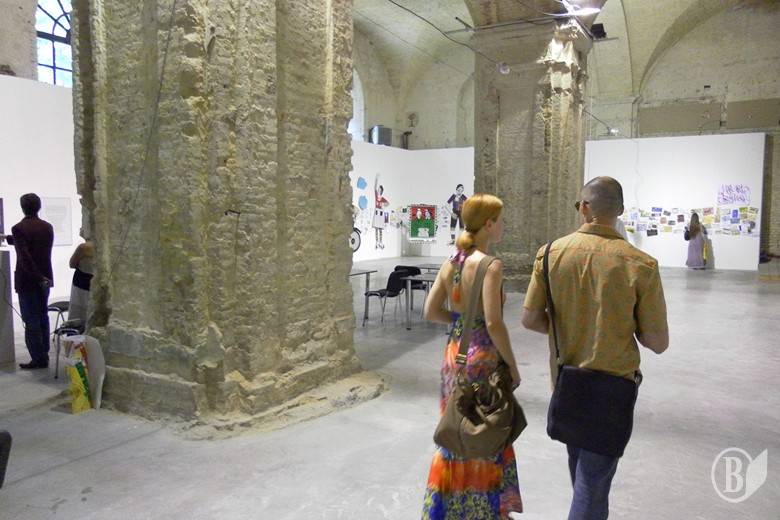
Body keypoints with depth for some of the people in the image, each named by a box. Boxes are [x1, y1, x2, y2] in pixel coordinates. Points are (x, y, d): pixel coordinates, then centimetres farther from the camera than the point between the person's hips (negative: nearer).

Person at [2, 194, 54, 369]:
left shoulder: (19, 228, -14)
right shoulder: (48, 227, 5)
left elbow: (24, 256, -23)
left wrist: (39, 278, -18)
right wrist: (8, 238, 32)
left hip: (27, 281, -6)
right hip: (45, 279, 6)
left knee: (31, 321, 1)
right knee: (42, 318, 15)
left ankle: (38, 359, 5)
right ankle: (44, 355, 22)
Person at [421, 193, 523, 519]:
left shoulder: (452, 261, 3)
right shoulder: (490, 265, -19)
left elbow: (431, 311, 5)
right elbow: (493, 324, -22)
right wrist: (513, 366, -11)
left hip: (454, 354, 7)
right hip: (481, 359, -7)